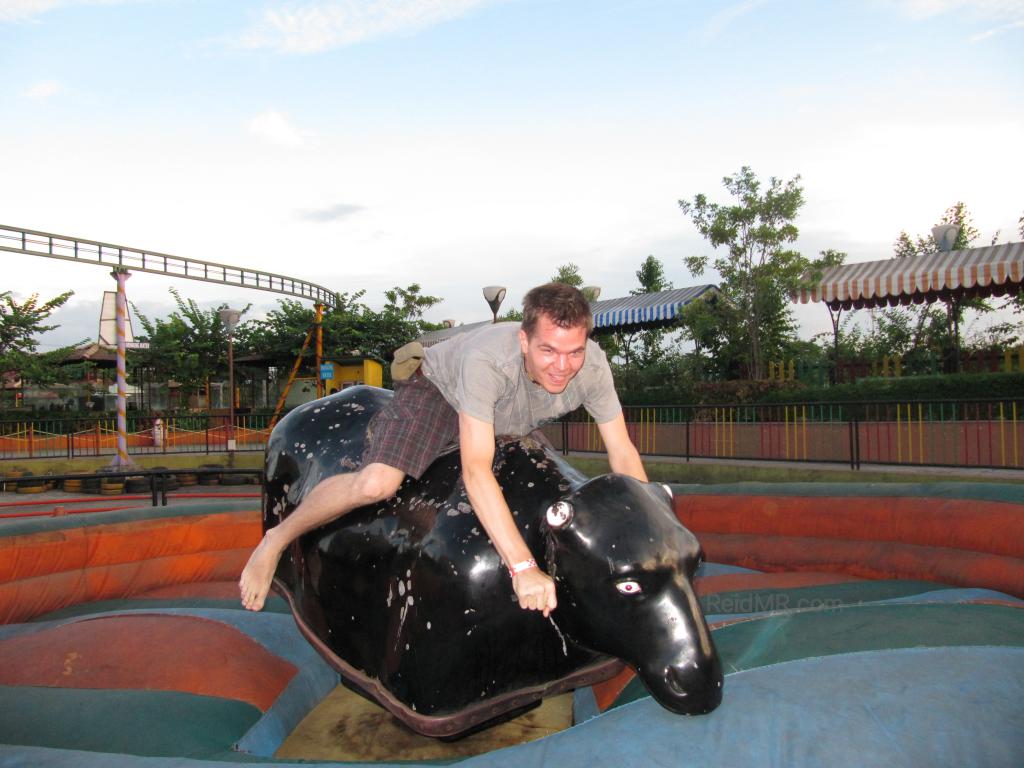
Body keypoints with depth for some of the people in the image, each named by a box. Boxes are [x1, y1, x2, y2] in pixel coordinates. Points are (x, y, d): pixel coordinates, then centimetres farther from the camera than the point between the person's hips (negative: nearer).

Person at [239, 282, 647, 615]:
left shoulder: (592, 365, -29)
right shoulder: (486, 358, -44)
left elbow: (623, 453, -19)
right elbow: (476, 470, -47)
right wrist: (523, 567, -51)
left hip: (510, 426, 6)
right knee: (377, 482, -30)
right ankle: (277, 539, -2)